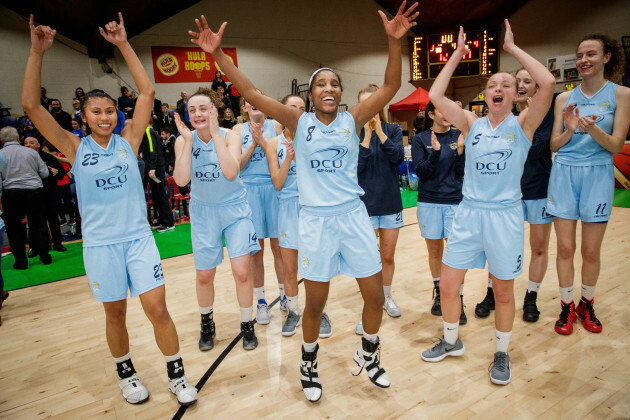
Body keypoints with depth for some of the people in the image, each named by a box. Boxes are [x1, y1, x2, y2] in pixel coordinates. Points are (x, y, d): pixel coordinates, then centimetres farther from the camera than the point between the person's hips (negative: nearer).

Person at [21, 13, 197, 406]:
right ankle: (126, 374, 34)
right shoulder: (75, 148, 1)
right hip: (100, 243, 0)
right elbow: (31, 105, -8)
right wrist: (37, 53, -15)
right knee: (115, 313, 12)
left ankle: (177, 375, 16)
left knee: (157, 308, -2)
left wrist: (124, 45, -6)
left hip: (139, 237, 0)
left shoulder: (128, 140, 1)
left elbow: (147, 92, -4)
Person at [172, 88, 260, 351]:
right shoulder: (183, 140, -8)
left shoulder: (230, 136, -13)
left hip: (235, 209, -2)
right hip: (203, 212, 2)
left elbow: (230, 172, -30)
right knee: (204, 275, 10)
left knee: (241, 272, -5)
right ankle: (206, 323, 37)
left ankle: (247, 325, 19)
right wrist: (188, 140, -23)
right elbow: (181, 180, -22)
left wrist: (215, 133, -29)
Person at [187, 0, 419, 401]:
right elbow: (251, 93, -7)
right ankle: (309, 364, 36)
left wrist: (395, 41, -21)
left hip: (354, 216, 2)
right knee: (316, 303, 9)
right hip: (316, 220, -1)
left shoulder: (352, 120, 2)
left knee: (376, 296, 8)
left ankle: (368, 354, 37)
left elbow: (391, 87, -8)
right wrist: (218, 54, -15)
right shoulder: (299, 121, 0)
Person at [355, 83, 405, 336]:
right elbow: (355, 166, -14)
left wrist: (379, 130, -17)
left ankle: (387, 297, 36)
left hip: (390, 203, 2)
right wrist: (366, 135, -19)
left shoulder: (393, 130, 2)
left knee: (388, 257, 14)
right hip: (365, 203, -2)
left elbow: (398, 157, -14)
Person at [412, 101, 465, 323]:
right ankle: (438, 293, 28)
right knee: (435, 250, 10)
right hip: (429, 202, 0)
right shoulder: (420, 139, 2)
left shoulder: (459, 136, 3)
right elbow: (421, 172, -7)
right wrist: (435, 152, -20)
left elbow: (463, 172, -1)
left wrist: (460, 150, -16)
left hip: (455, 201, 0)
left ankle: (458, 300, 5)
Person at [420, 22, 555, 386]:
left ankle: (502, 354, 31)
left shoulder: (523, 124, -2)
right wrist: (459, 52, -1)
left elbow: (548, 83, -19)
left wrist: (511, 47, -9)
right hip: (469, 212, 3)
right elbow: (436, 96, -5)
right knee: (448, 285, 6)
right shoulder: (472, 123, 5)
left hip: (505, 215, -2)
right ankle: (451, 341, 30)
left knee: (503, 292, 9)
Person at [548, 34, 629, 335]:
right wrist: (569, 130, -15)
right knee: (565, 247, 3)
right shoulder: (565, 98, 7)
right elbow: (554, 145, 5)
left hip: (598, 175, -1)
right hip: (564, 174, 1)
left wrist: (593, 130, -24)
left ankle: (586, 304, 27)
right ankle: (567, 307, 18)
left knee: (591, 251, 6)